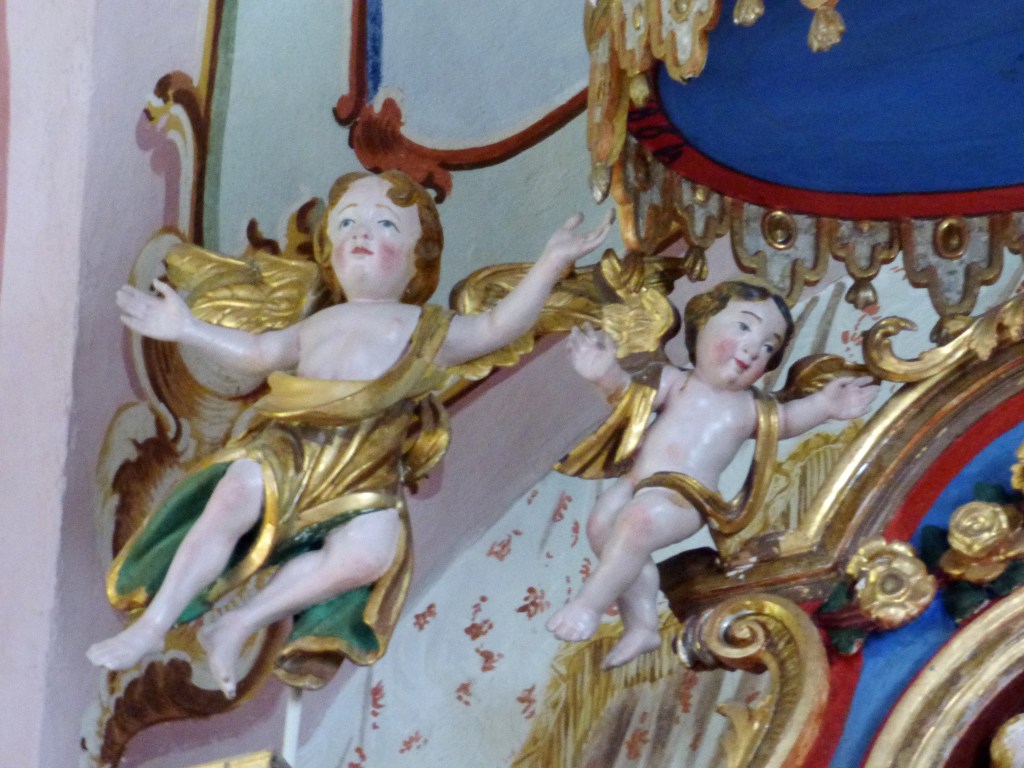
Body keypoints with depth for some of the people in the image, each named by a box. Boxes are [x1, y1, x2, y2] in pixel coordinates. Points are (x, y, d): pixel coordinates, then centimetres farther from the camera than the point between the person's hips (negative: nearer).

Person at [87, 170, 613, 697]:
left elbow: (499, 326, 10)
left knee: (372, 550, -31)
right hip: (289, 449, 2)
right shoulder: (318, 326, 31)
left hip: (363, 481, -2)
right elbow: (255, 352, 37)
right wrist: (187, 328, 31)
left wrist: (551, 262, 1)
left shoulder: (426, 328, 20)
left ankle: (238, 625, -20)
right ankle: (153, 624, -22)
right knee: (234, 496, -29)